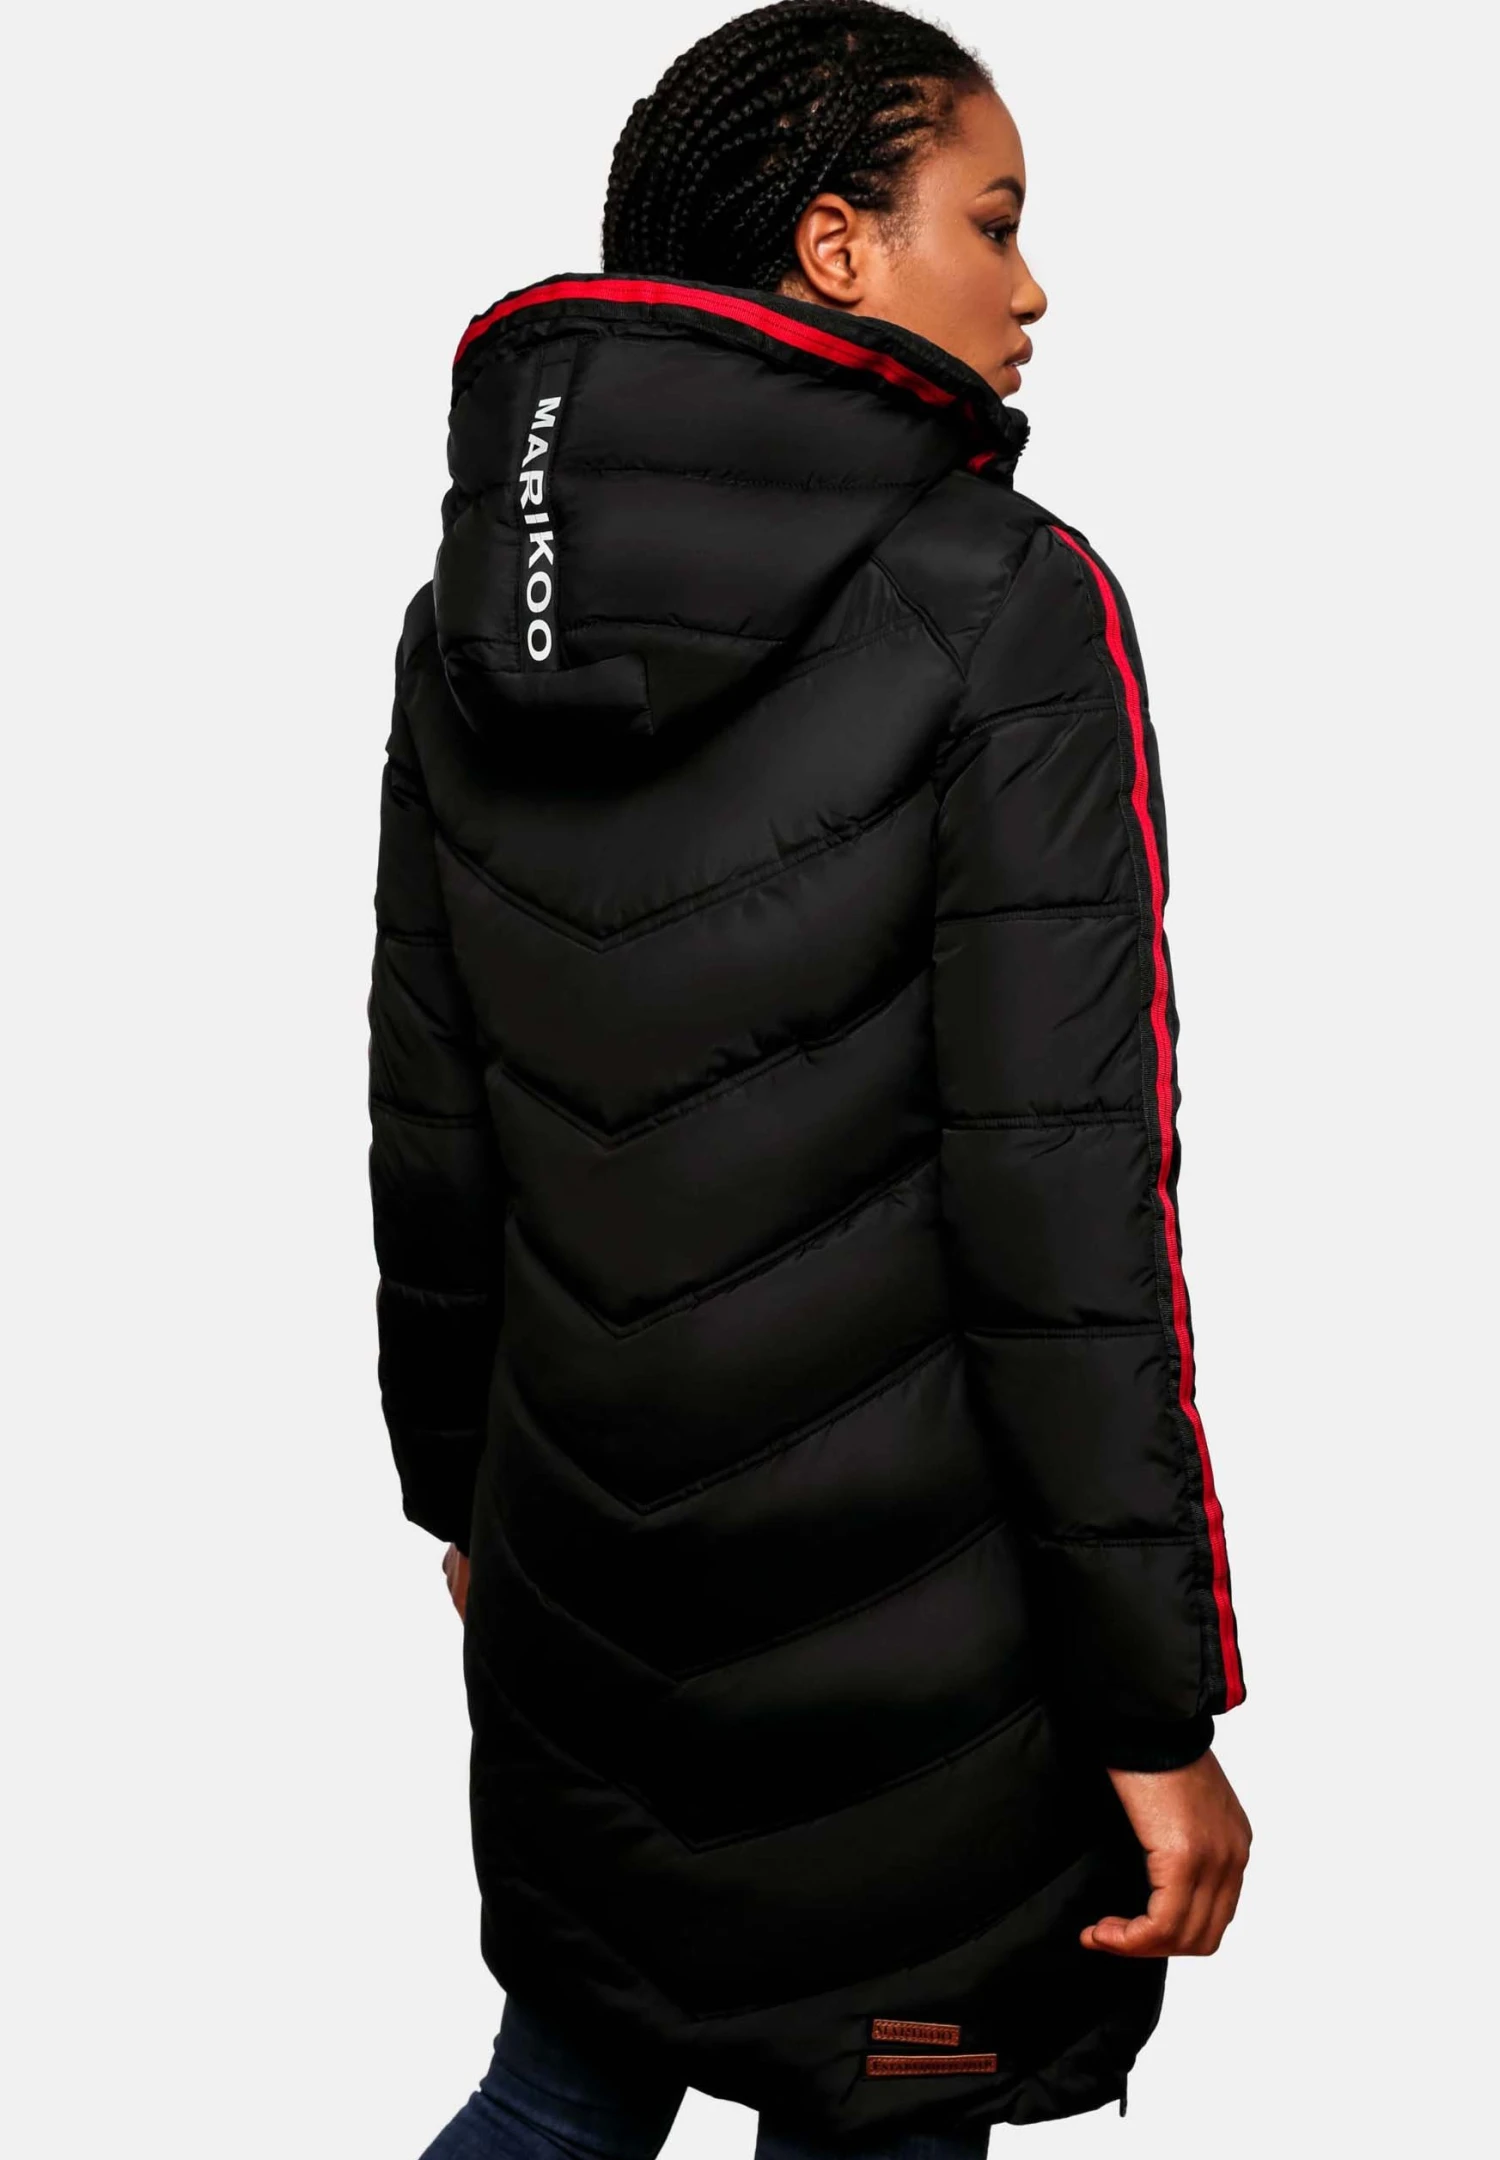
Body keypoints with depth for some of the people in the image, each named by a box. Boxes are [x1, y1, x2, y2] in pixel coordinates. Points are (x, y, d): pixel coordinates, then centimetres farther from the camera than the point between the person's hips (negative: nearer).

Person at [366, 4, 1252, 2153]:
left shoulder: (474, 607, 3)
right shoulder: (1002, 607, -15)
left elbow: (429, 1126, 8)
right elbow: (1068, 1208, -18)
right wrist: (1160, 1707, -11)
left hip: (574, 1586, 6)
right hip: (911, 1633, -5)